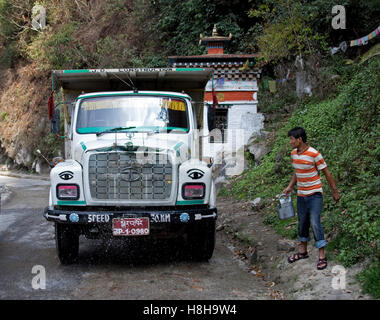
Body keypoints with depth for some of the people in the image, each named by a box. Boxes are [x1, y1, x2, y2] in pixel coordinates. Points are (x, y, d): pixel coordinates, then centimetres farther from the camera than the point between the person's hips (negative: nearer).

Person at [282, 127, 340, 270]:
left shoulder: (314, 154, -18)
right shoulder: (293, 154, 3)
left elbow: (327, 173, -11)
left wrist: (335, 191, -7)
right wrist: (289, 187, 8)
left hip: (315, 195, -7)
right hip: (301, 195, 7)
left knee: (315, 223, -11)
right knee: (302, 223, 15)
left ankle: (322, 256, -3)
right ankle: (303, 251, 30)